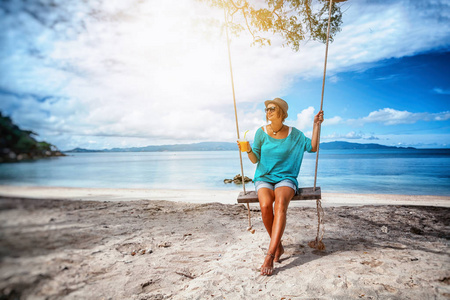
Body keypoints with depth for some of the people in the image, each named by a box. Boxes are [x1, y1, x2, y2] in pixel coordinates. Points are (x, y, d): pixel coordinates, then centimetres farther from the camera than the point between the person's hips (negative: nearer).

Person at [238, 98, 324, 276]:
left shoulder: (294, 134, 4)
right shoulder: (261, 132, 2)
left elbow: (313, 147, 5)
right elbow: (255, 160, 4)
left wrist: (316, 125, 0)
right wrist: (248, 150, -17)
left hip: (285, 179, 0)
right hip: (264, 178, 1)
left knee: (280, 203, -35)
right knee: (265, 205, -32)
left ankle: (270, 255, -37)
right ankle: (278, 247, -8)